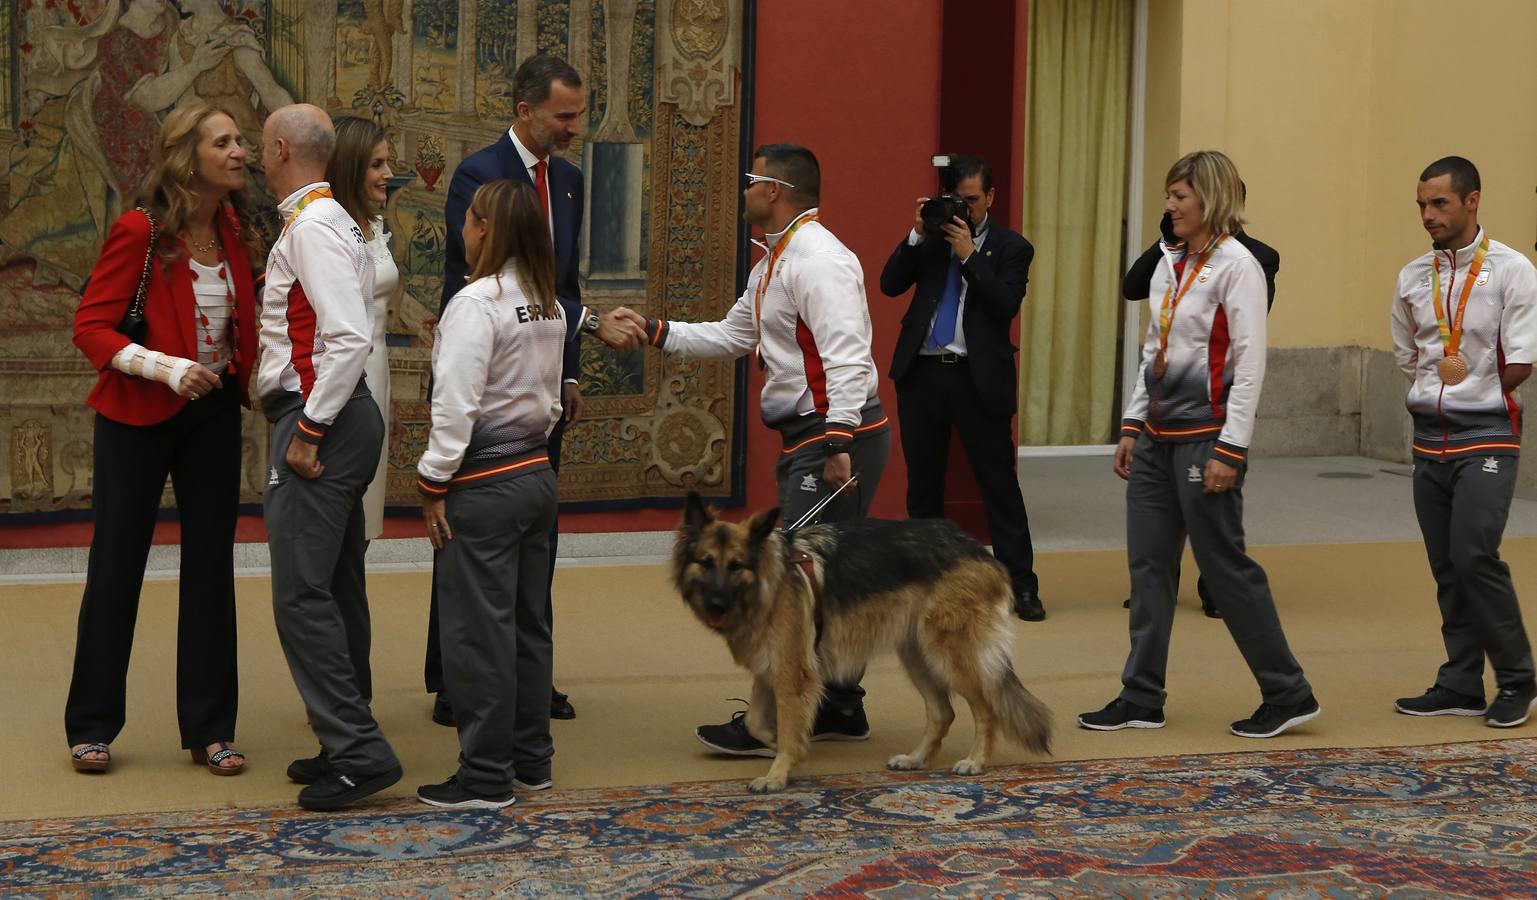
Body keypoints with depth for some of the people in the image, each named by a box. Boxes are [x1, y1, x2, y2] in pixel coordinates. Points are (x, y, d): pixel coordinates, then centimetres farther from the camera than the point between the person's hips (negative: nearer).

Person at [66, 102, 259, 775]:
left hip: (214, 415, 6)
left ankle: (209, 729, 15)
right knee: (117, 563, 3)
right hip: (138, 415, -5)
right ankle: (92, 726, 15)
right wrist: (164, 368, -29)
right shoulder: (140, 232, -16)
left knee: (211, 564, 7)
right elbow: (91, 326, -17)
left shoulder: (234, 234, 2)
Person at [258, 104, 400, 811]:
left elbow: (351, 339, -24)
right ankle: (349, 743, 21)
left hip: (319, 419, -11)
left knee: (301, 594, -11)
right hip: (341, 416, 11)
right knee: (337, 588, 14)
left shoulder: (312, 228, -15)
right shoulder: (336, 222, 17)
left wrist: (307, 429, -20)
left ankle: (358, 752, -11)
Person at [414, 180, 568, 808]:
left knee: (478, 630, -2)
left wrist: (434, 484, -13)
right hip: (536, 470, 8)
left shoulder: (477, 302, -16)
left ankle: (485, 776, 2)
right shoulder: (549, 307, 9)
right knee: (528, 623, 15)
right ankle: (531, 760, 23)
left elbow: (457, 405, -19)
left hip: (483, 481, -8)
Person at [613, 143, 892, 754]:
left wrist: (838, 442, -30)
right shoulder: (774, 263, 18)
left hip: (839, 436, -11)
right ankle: (840, 708, 24)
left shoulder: (818, 260, -16)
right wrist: (656, 332, 20)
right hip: (807, 439, 11)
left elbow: (847, 356, -25)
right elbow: (732, 337, 28)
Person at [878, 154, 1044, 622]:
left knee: (999, 482, -2)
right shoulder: (931, 237, 10)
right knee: (922, 483, 9)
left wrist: (968, 255, -15)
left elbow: (1006, 306, -11)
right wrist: (916, 235, -8)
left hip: (978, 378, -3)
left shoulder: (1011, 247, 1)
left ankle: (1021, 587, 2)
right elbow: (890, 284, 2)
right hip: (922, 373, 4)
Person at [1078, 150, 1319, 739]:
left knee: (1225, 566, -3)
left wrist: (1229, 451, -19)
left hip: (1204, 435, -8)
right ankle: (1142, 699, 13)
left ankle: (1288, 695, 8)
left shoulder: (1236, 267, -12)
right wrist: (1132, 426, 14)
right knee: (1148, 566, 7)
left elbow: (1250, 365, -16)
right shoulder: (1171, 264, 12)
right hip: (1158, 436, 8)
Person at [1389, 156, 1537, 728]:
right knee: (1446, 566, 7)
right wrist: (1436, 398, 8)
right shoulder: (1414, 278, 9)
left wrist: (1467, 384, -1)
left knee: (1475, 556, -14)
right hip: (1430, 438, 6)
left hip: (1486, 438, -6)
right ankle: (1461, 685, 16)